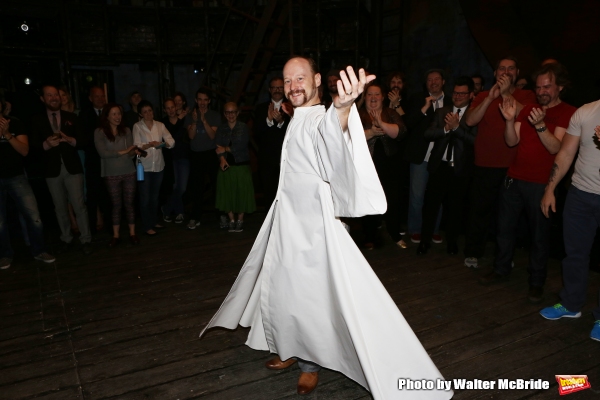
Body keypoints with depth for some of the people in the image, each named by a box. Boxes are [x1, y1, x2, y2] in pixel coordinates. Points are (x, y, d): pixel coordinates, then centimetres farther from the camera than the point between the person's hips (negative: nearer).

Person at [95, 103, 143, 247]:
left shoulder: (126, 131, 4)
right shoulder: (99, 132, -4)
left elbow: (130, 152, 0)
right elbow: (103, 153, -14)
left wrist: (135, 152, -23)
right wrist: (122, 152, -15)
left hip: (129, 172, 2)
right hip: (111, 174, -2)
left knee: (129, 203, 7)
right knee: (116, 205, 7)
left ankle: (132, 233, 15)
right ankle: (116, 235, 18)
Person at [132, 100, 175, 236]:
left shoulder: (160, 125, 5)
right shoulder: (137, 126, -3)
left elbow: (171, 141, -4)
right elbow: (136, 145, -13)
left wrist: (162, 144, -24)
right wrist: (150, 144, -29)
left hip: (158, 166, 4)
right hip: (144, 167, -3)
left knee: (155, 196, 15)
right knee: (145, 198, 1)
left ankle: (154, 221, 29)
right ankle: (147, 226, 10)